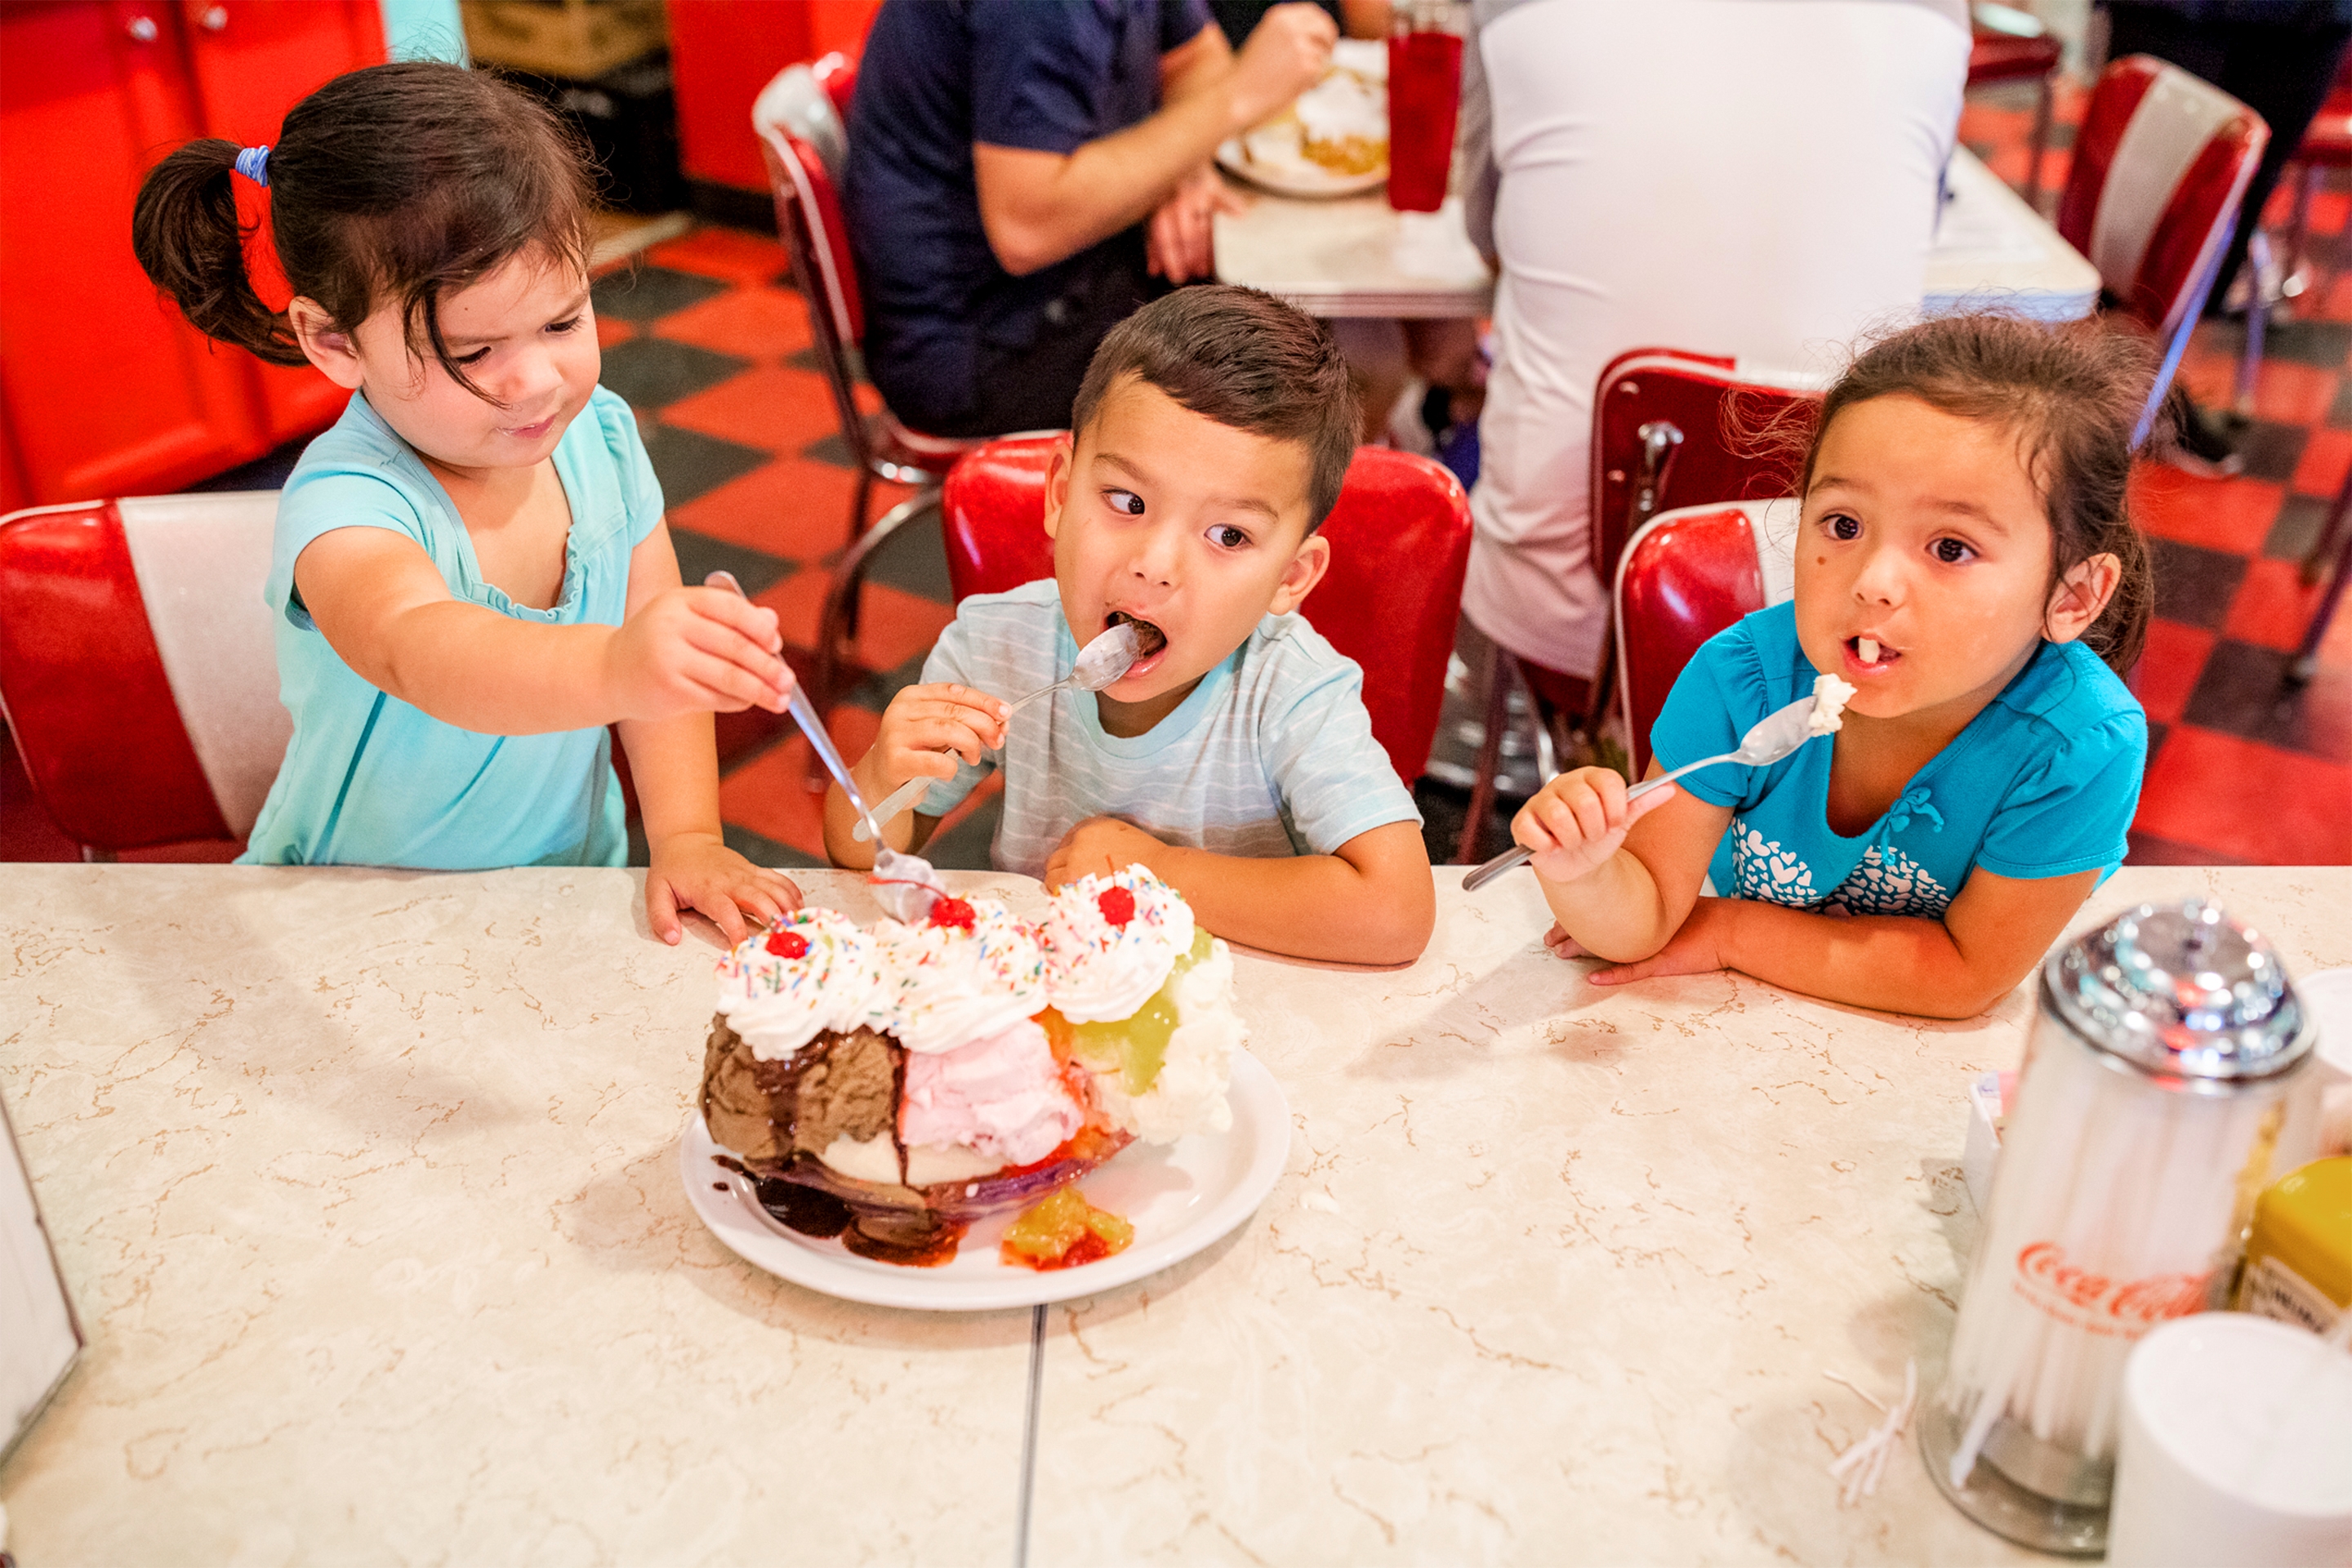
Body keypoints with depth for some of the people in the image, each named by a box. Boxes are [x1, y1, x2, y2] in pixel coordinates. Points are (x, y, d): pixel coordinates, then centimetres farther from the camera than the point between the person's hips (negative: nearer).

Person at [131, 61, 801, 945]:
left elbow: (662, 650, 1)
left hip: (570, 893, 4)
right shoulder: (347, 504, -23)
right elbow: (418, 653, -45)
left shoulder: (600, 436, -6)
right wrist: (613, 668, -64)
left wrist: (686, 839, -13)